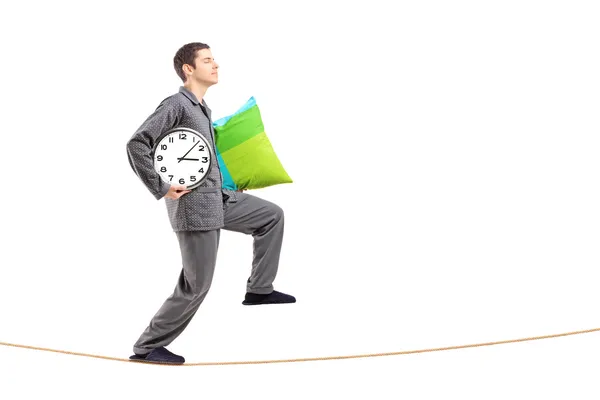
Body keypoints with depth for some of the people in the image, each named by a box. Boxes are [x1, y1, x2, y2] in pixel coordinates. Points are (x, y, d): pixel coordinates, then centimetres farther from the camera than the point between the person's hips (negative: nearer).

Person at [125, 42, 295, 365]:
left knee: (272, 215, 13)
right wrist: (161, 189, -22)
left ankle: (259, 289, 17)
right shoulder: (176, 104, -15)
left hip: (218, 198, 9)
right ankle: (147, 347, 9)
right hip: (193, 205, -9)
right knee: (196, 284, -4)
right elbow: (137, 145, -24)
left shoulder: (202, 108, 15)